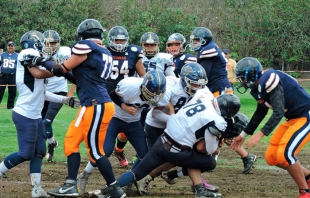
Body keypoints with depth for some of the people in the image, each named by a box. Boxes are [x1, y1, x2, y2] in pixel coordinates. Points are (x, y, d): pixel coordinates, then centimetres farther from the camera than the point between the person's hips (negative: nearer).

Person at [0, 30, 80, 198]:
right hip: (25, 115, -10)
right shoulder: (28, 54, -10)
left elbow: (40, 93, 19)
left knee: (38, 152, 9)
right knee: (26, 154, -6)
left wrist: (64, 100, 20)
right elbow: (38, 73, -27)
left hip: (34, 115, 10)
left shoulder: (34, 59, 16)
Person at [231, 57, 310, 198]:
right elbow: (260, 112, 19)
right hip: (292, 118, 10)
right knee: (271, 157, 6)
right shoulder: (258, 87, 5)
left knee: (284, 154, -21)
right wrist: (243, 135, 24)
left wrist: (260, 134, -29)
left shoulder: (269, 80, -25)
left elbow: (278, 112, -28)